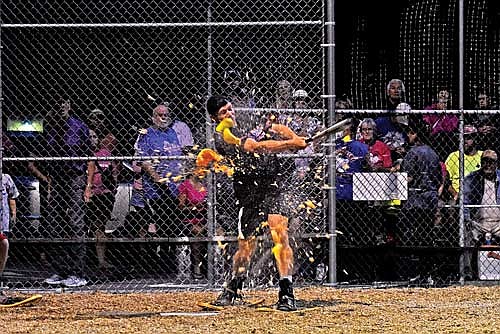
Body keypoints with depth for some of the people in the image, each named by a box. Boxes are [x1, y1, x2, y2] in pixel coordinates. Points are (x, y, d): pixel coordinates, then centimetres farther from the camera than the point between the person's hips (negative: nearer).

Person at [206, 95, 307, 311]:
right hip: (249, 193, -4)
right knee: (246, 246, 2)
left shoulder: (245, 119, 13)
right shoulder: (223, 139, -9)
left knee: (280, 234, -15)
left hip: (271, 187, 4)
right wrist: (290, 144, -22)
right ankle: (233, 288, 28)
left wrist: (295, 137, -4)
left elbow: (276, 128, 16)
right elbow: (256, 147, -19)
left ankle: (286, 293, -17)